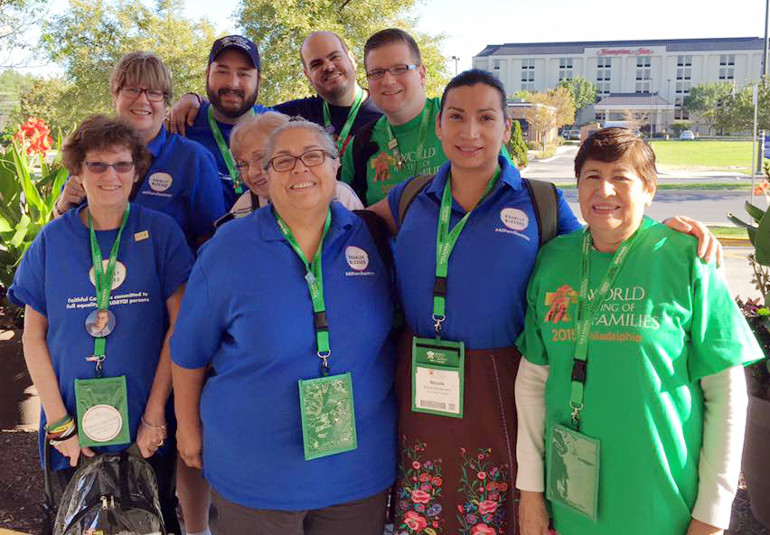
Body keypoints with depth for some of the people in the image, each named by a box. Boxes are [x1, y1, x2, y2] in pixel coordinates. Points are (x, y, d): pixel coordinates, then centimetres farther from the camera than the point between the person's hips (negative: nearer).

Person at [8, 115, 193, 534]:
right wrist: (59, 422, -6)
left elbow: (180, 325, -6)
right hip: (74, 435, 1)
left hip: (149, 432, -1)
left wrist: (155, 415, -10)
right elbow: (34, 335, 1)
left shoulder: (160, 232, -4)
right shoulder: (52, 240, 0)